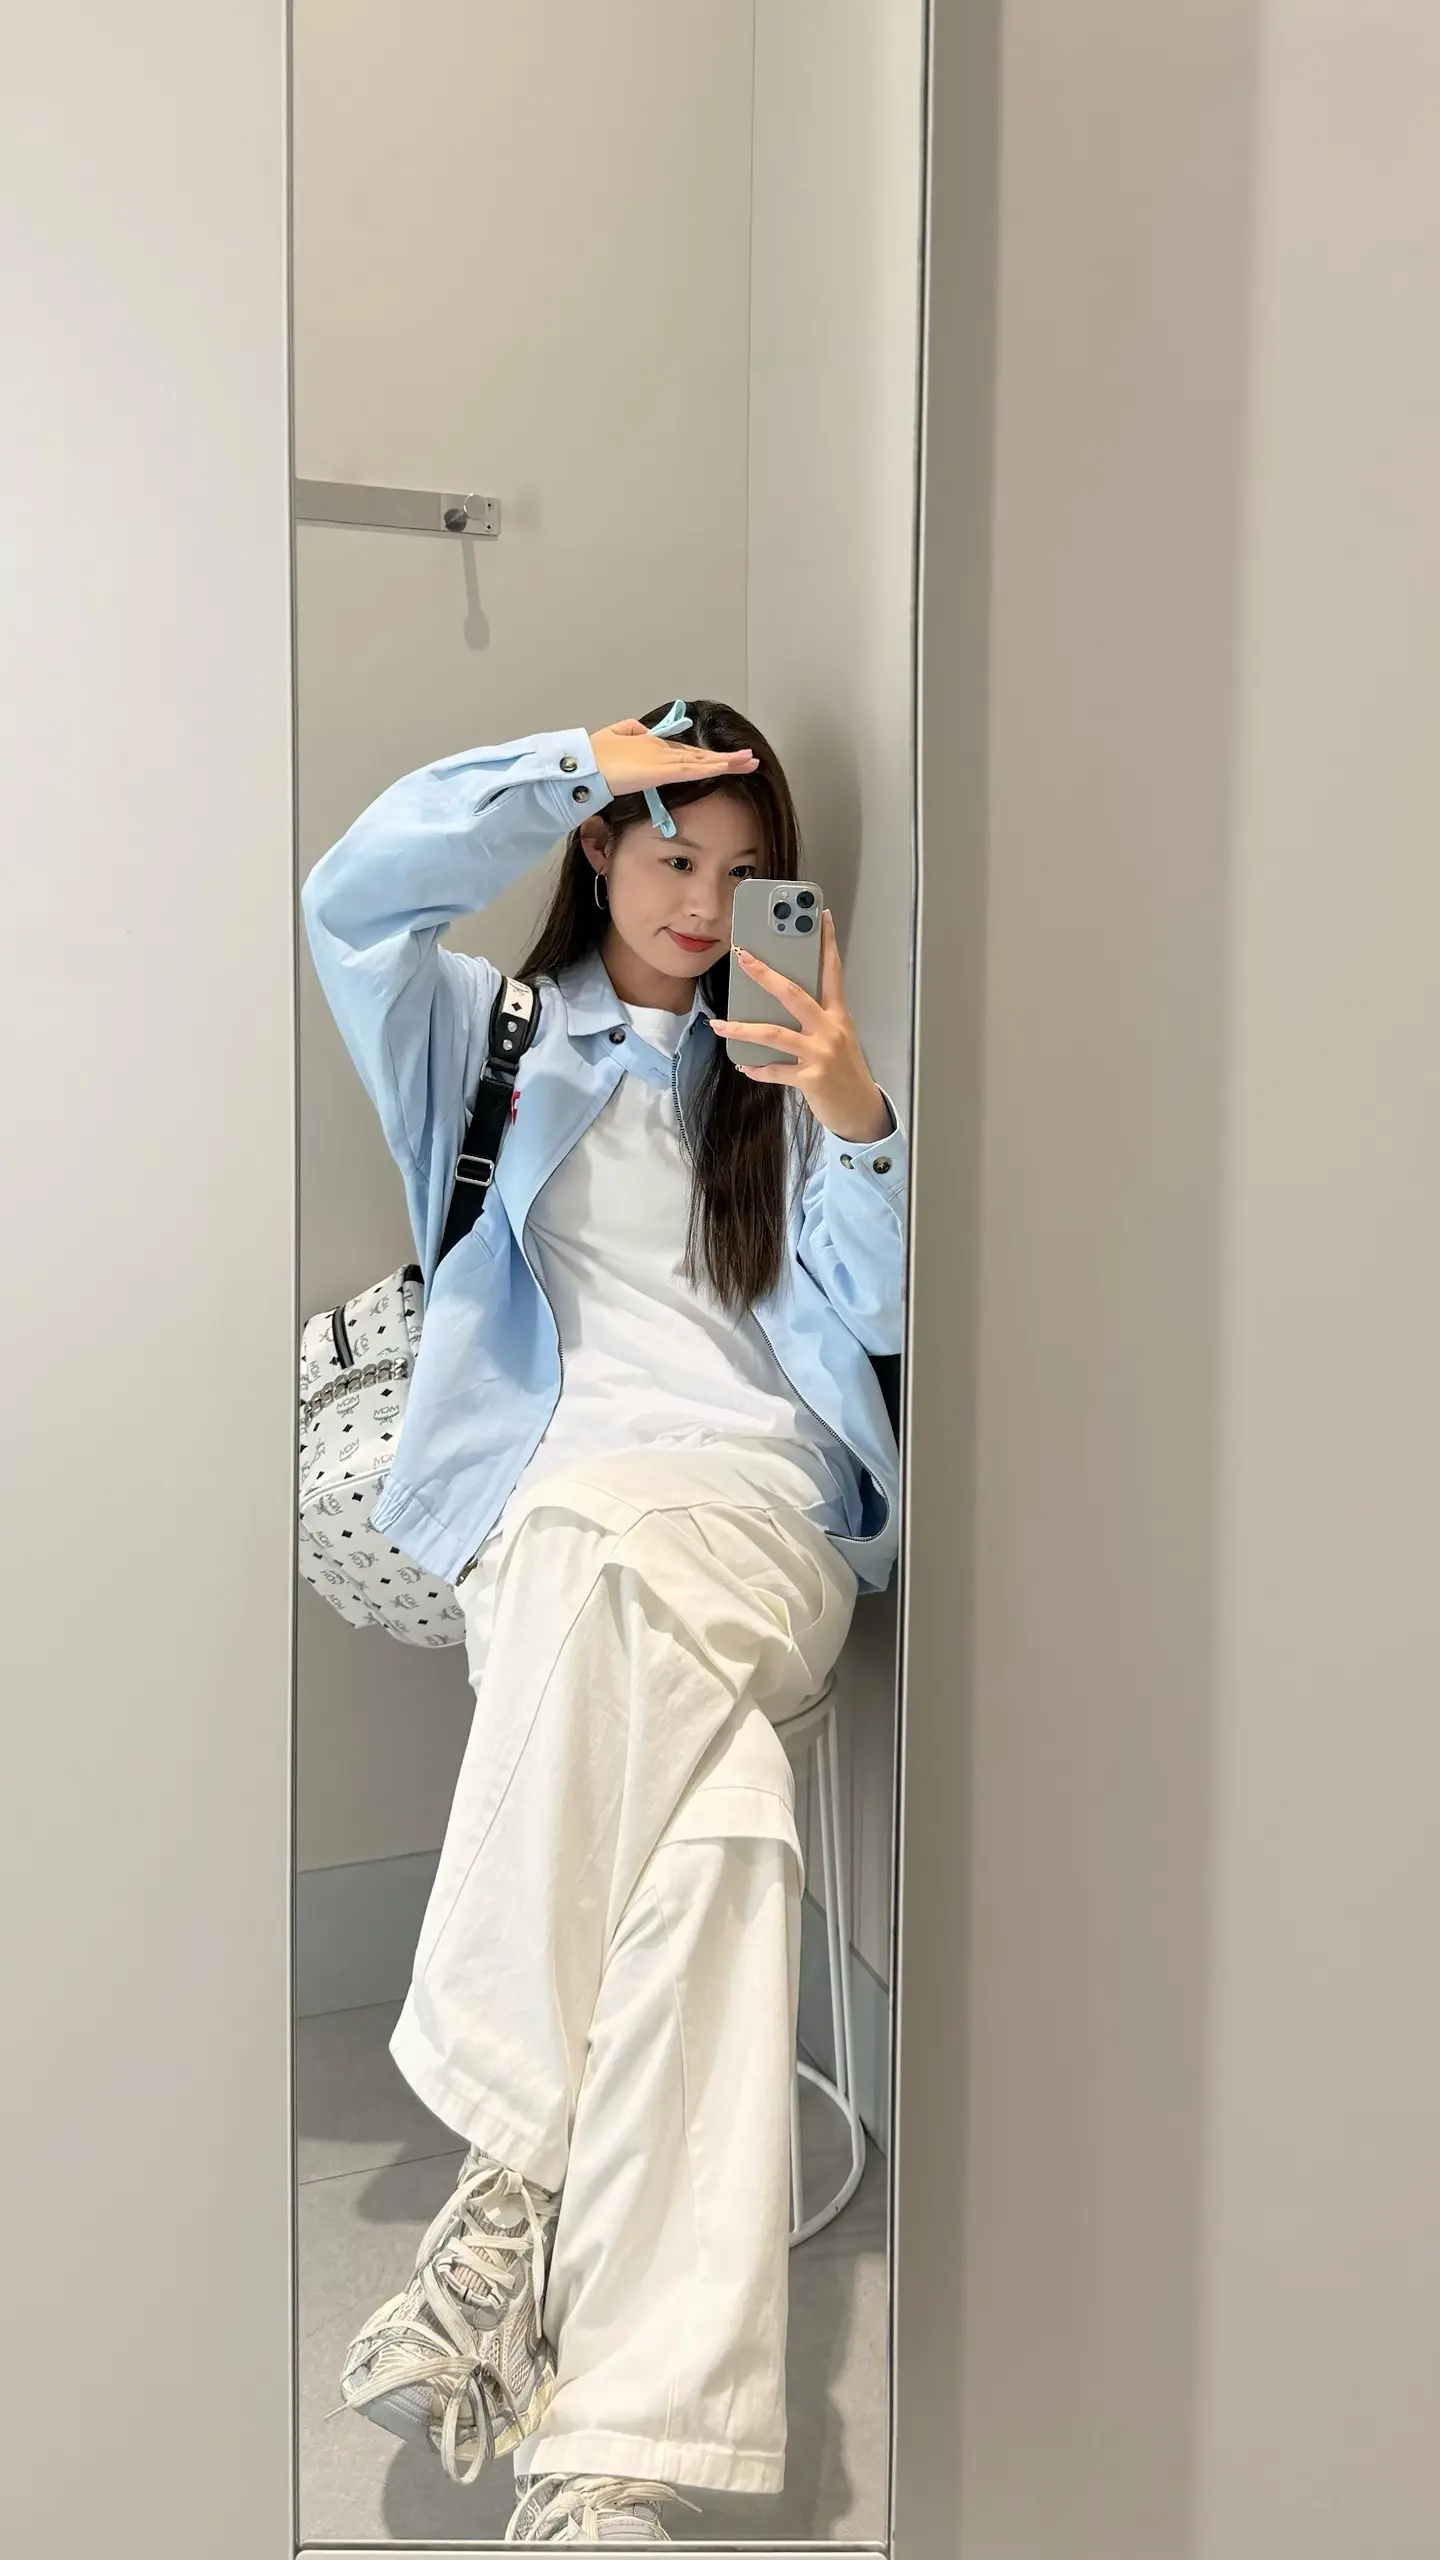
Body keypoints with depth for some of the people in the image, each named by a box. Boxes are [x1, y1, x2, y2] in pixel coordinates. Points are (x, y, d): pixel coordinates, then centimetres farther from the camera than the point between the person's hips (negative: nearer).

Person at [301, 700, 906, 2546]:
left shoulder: (779, 1061, 25)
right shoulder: (494, 1032, 23)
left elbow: (876, 1314, 9)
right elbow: (349, 898, 0)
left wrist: (855, 1120, -10)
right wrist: (581, 761, 1)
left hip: (763, 1520, 1)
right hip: (547, 1515, -1)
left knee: (598, 1565, -37)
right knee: (718, 1806, -35)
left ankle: (517, 2180, -36)